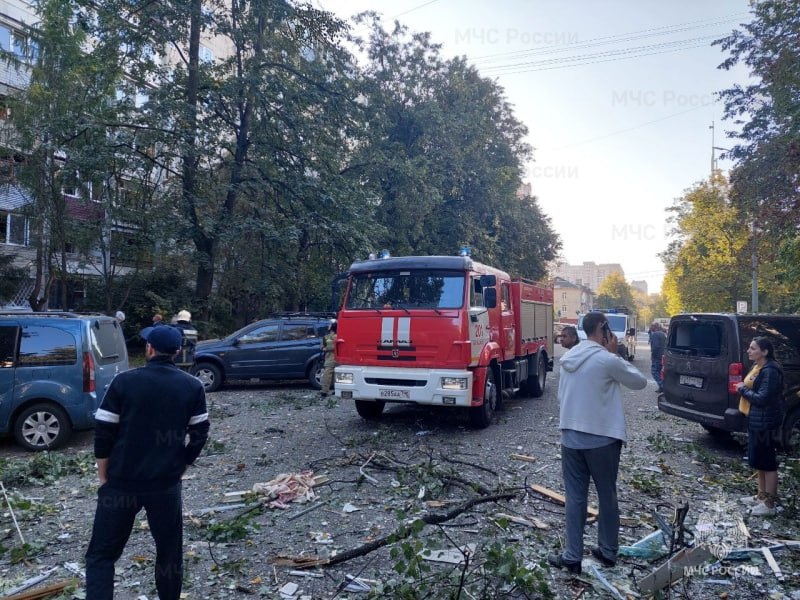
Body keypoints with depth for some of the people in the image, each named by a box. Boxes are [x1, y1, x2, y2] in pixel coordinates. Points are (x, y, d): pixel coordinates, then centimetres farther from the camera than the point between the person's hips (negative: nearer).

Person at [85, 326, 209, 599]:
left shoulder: (124, 381, -7)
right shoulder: (193, 387, -2)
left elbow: (103, 431, -5)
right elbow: (199, 434, -1)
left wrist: (104, 475, 7)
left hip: (121, 482, -1)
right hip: (167, 484, 2)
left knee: (101, 554, 11)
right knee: (169, 551, 17)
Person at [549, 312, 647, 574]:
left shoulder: (568, 358, 6)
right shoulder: (607, 360, -14)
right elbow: (640, 381, 0)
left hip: (570, 438, 4)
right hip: (602, 439, -4)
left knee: (575, 498, 9)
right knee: (607, 497, 14)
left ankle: (572, 557, 11)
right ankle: (608, 552, 26)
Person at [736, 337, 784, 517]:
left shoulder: (770, 371, -20)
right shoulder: (758, 367, 11)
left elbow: (762, 398, -24)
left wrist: (742, 389, -12)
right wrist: (744, 388, 2)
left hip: (765, 423, -10)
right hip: (755, 420, 10)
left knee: (767, 461, -2)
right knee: (758, 459, 18)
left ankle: (769, 503, 6)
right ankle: (762, 495, 30)